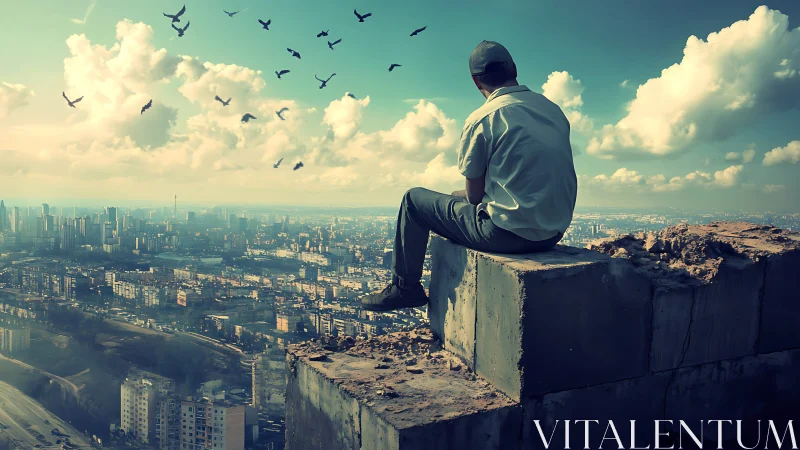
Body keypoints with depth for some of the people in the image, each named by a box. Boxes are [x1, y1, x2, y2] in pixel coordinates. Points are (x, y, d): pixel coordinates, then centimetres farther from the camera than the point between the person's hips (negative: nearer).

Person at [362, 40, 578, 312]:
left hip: (509, 233, -7)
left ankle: (405, 288, 21)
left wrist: (459, 195, 18)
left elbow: (475, 194, -5)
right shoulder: (555, 110, 8)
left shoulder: (481, 119, -12)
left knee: (414, 200, 10)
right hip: (554, 233, 8)